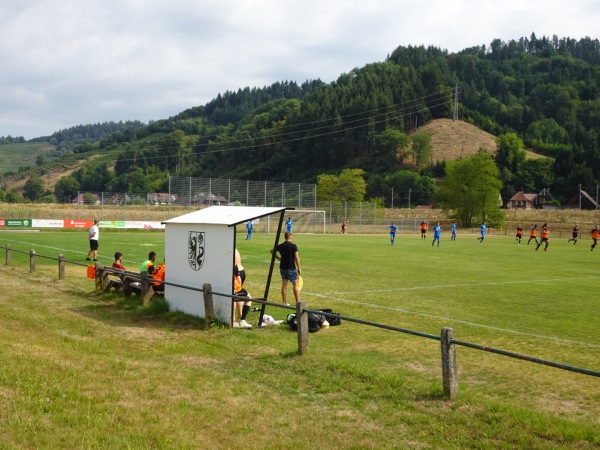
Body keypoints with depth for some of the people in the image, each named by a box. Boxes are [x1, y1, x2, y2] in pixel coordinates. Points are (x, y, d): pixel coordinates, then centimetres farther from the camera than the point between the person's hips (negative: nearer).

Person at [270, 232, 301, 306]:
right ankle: (298, 302, 2)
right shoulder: (293, 246, -12)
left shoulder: (280, 246, 3)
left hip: (282, 267, 5)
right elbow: (296, 258, -14)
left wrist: (278, 257, 19)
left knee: (284, 285, 8)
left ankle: (285, 302, 11)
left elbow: (272, 251, 16)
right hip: (291, 268, -5)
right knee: (295, 285, 3)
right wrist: (299, 268, -9)